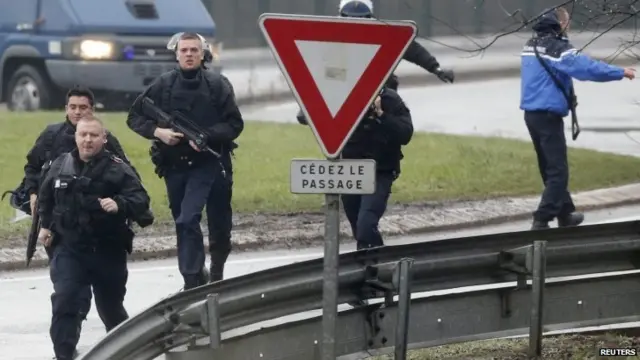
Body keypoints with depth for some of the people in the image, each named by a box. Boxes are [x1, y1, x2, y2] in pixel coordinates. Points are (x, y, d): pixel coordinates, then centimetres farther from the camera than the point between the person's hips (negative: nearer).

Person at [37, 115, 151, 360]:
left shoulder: (117, 169, -11)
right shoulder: (61, 165, 1)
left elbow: (141, 198, -19)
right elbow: (46, 196, 19)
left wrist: (120, 205, -38)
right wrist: (45, 225, 12)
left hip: (108, 250, -2)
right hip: (69, 249, 2)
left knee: (110, 305, 16)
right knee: (64, 302, -15)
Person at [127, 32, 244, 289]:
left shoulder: (218, 85, -3)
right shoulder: (163, 85, 2)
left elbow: (235, 124, -5)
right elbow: (135, 117, 7)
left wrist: (207, 136, -20)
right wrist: (157, 131, -11)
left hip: (208, 164, -3)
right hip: (174, 164, 3)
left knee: (187, 220, -9)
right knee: (184, 223, 7)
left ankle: (193, 280, 5)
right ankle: (195, 278, 17)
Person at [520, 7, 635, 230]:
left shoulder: (532, 44, 11)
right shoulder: (557, 47, -16)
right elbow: (587, 67, -23)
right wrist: (620, 73, -17)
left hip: (531, 112, 9)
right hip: (548, 115, -9)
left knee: (549, 167, 19)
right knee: (558, 171, -6)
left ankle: (565, 213, 30)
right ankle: (541, 221, -13)